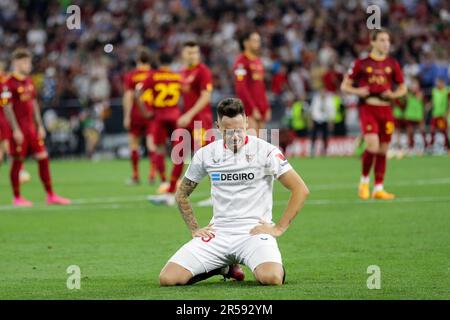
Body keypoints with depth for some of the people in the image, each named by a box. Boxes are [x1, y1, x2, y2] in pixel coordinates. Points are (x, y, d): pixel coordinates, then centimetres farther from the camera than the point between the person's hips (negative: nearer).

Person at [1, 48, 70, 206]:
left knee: (43, 158, 6)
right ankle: (17, 198, 11)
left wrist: (40, 126, 15)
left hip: (31, 127, 8)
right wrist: (16, 130, -18)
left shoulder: (29, 81, 13)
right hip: (19, 130, -8)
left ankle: (50, 195, 11)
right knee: (18, 161, 0)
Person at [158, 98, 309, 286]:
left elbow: (300, 190, -5)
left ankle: (275, 266, 5)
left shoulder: (265, 151, -4)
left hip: (254, 231, -4)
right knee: (168, 278, -15)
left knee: (271, 278, -36)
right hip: (218, 233, 4)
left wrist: (279, 228, -9)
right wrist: (194, 229, 9)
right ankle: (223, 268, 13)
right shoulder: (206, 154, 6)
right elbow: (182, 194, 20)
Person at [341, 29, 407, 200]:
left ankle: (378, 188, 13)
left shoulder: (392, 64, 10)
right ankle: (364, 181, 3)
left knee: (383, 150, 5)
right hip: (368, 108, -3)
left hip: (386, 109, 3)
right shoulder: (362, 63, 3)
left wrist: (393, 94, -5)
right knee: (372, 146, -19)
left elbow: (403, 89, 16)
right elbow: (344, 86, 8)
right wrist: (357, 91, -12)